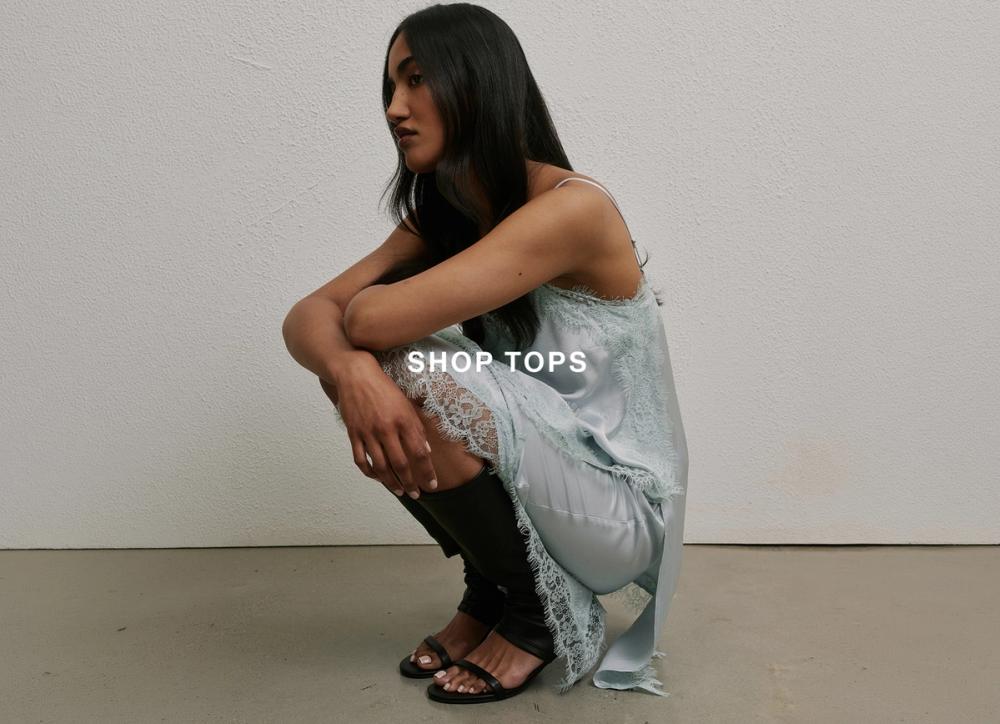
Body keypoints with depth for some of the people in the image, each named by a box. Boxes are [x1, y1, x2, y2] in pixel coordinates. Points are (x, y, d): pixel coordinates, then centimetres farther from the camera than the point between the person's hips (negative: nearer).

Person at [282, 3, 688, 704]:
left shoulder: (574, 207, -23)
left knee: (410, 372, -27)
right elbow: (308, 316, -9)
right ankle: (488, 593, 7)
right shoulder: (440, 218, 2)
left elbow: (374, 319, -32)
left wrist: (366, 314, -8)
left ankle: (538, 611, -2)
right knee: (353, 361, -8)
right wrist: (349, 369, -32)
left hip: (621, 511, -7)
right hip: (534, 484, 7)